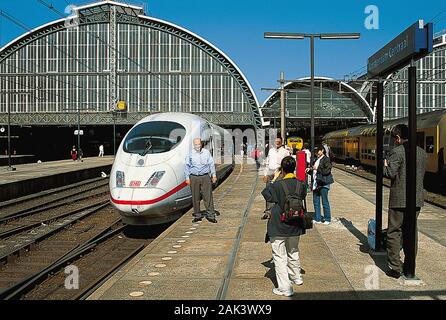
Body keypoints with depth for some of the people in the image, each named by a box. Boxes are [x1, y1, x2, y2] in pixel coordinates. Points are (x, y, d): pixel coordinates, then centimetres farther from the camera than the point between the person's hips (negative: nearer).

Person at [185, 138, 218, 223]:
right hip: (194, 177, 0)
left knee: (208, 196, -3)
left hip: (205, 177, 0)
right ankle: (197, 216, 15)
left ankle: (210, 215, 2)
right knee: (195, 198, 4)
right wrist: (187, 178, 2)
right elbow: (186, 166, 8)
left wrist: (214, 175, 5)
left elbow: (211, 164, 10)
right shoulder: (190, 154, 5)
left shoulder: (206, 152, 8)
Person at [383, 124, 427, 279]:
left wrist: (385, 165, 3)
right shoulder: (422, 152, 9)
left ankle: (395, 267, 1)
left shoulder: (397, 152, -12)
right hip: (417, 199, 6)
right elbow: (421, 174, 15)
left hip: (399, 199, -6)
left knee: (394, 233, 2)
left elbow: (390, 173, -17)